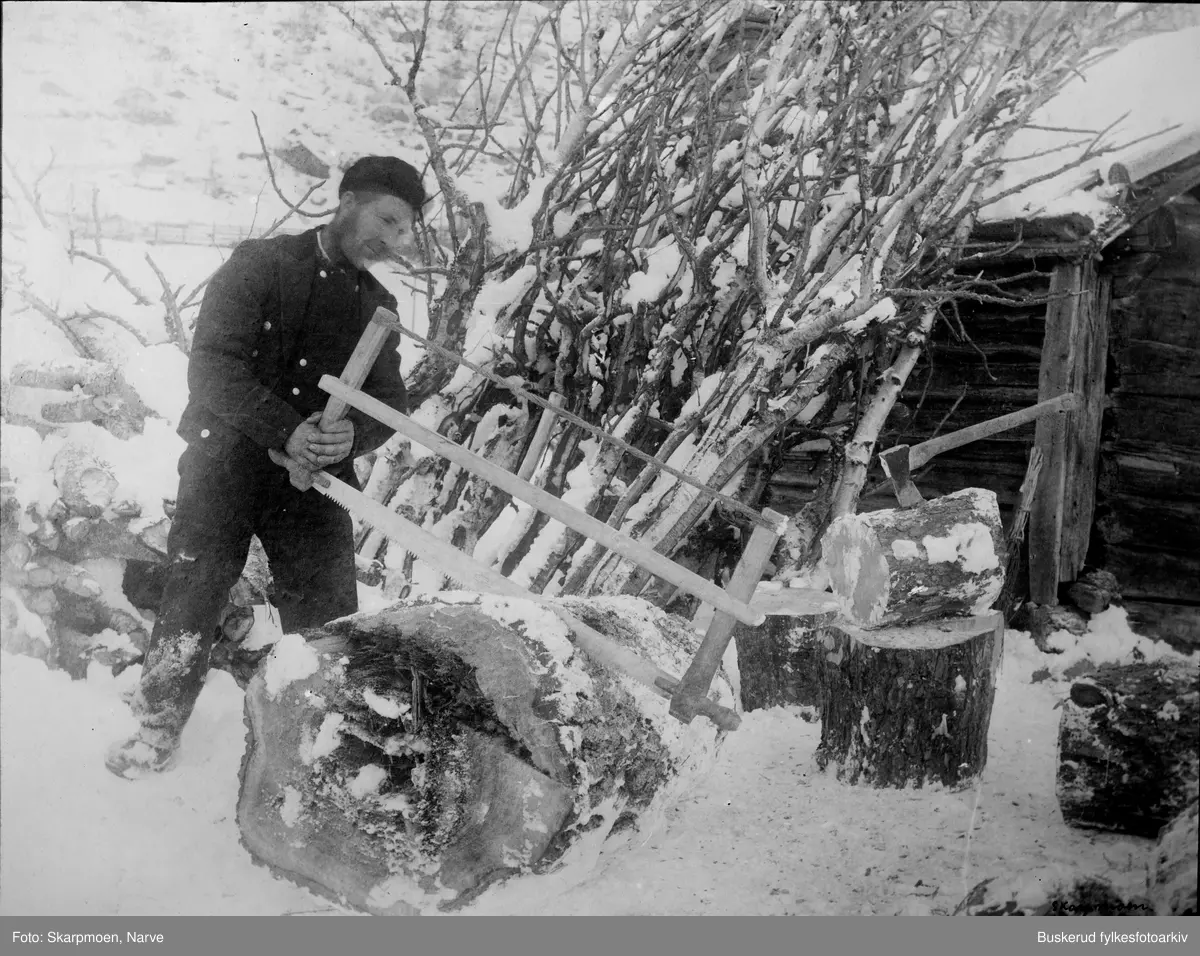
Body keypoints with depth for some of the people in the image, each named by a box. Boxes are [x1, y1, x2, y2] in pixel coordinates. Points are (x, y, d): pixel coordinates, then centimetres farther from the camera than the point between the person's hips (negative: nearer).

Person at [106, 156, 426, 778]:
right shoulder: (260, 264, -3)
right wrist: (286, 431, -25)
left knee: (329, 621, -2)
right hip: (229, 456, -3)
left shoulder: (379, 306, 11)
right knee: (192, 596, 3)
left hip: (316, 474, 3)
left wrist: (352, 435, -18)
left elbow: (390, 403, 6)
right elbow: (212, 365, -12)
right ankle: (159, 727, 22)